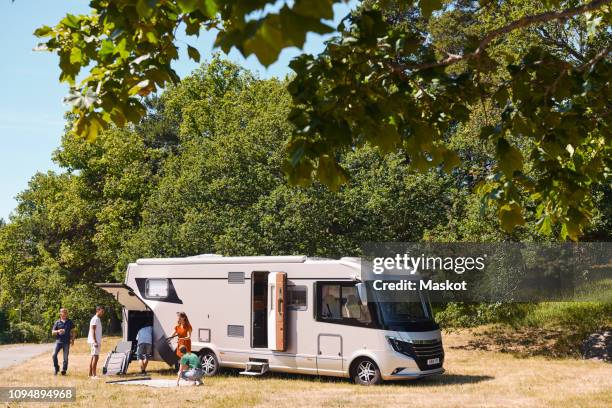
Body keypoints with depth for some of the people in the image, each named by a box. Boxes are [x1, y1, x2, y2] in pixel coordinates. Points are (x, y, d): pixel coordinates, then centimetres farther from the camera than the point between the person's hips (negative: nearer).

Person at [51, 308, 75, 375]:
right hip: (58, 340, -1)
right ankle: (56, 368, 2)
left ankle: (64, 370, 11)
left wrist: (72, 340, 2)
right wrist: (58, 331, -15)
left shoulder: (70, 322, 9)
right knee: (54, 354, -15)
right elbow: (52, 332, 5)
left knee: (65, 357, 1)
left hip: (66, 342, 1)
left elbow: (72, 331, 14)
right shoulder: (57, 322, 5)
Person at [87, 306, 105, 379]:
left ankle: (90, 374, 19)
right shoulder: (95, 319, -12)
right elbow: (92, 331, -18)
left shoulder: (98, 319, 18)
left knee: (93, 357, 13)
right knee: (95, 357, -13)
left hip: (97, 341, 11)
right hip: (94, 341, -11)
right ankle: (93, 375, -17)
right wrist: (95, 342, -24)